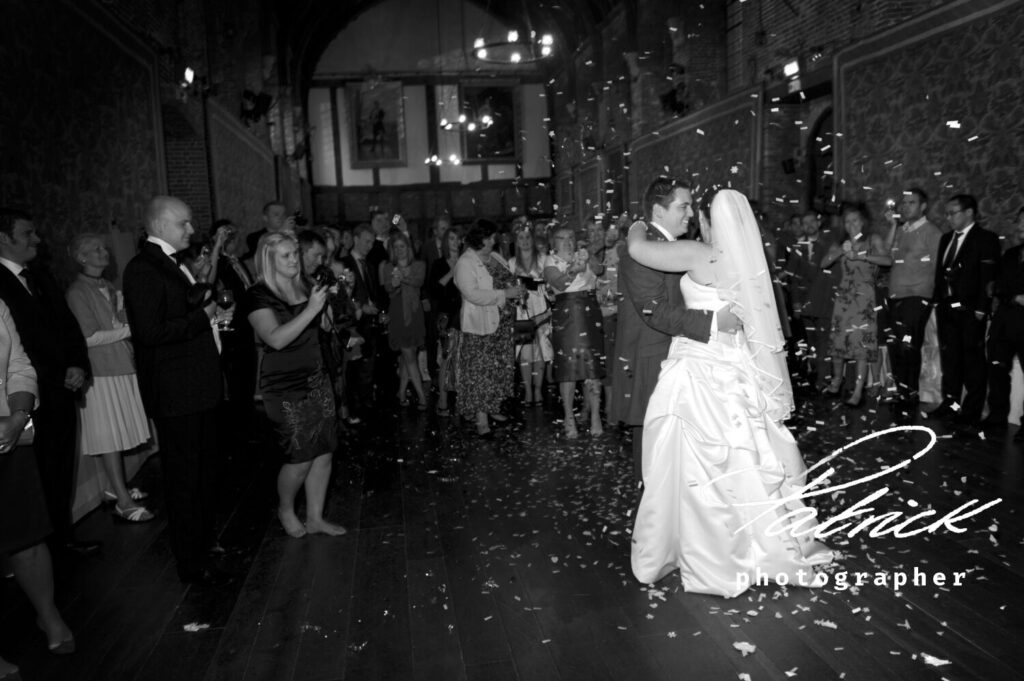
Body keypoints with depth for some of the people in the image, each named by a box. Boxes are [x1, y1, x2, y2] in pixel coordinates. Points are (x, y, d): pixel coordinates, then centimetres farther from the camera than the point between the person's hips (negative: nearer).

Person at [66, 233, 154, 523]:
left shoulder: (108, 288, 14)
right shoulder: (78, 292, -10)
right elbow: (89, 337, -15)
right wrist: (127, 330, -13)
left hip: (122, 368, 7)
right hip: (101, 371, -7)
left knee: (118, 432, 12)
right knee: (109, 436, -4)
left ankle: (117, 487, 22)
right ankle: (123, 502, 0)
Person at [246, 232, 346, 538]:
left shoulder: (303, 288, 10)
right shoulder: (258, 295, -10)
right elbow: (276, 339, -25)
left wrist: (326, 301, 11)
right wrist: (311, 309, -27)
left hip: (317, 378, 6)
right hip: (285, 386, -6)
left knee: (325, 452, 5)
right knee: (300, 457, -3)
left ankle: (315, 517, 21)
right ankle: (285, 509, 27)